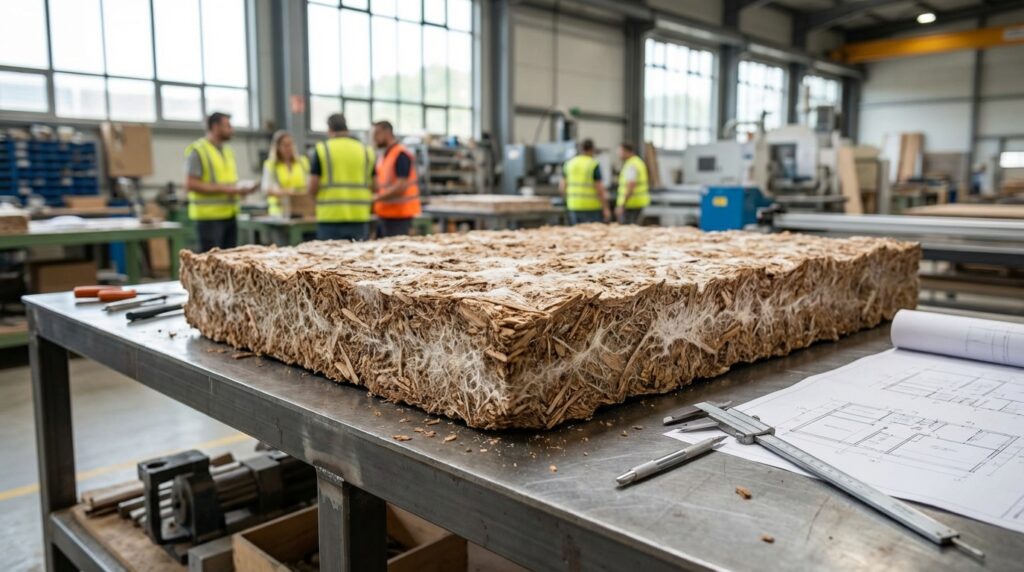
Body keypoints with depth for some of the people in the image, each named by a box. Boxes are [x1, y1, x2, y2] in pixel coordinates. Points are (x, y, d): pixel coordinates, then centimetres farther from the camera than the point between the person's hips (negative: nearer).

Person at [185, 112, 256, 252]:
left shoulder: (227, 150, 17)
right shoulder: (197, 150, -8)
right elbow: (191, 184, -15)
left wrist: (242, 188, 3)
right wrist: (224, 189, -19)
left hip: (229, 214, 8)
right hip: (209, 215, -8)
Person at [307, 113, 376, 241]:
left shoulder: (321, 149, -1)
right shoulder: (366, 150, 6)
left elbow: (313, 189, -5)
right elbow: (374, 187, 7)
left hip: (330, 217, -2)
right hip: (359, 217, 2)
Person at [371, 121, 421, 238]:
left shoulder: (401, 155, -13)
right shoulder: (385, 156, 15)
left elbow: (401, 186, -20)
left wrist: (376, 199, -19)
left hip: (398, 215, -9)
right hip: (384, 214, 9)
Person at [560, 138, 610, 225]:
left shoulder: (569, 164, 7)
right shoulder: (594, 165, -9)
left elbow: (562, 186, 9)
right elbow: (599, 188, -13)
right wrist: (606, 208, -9)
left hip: (574, 206, 6)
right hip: (591, 207, -6)